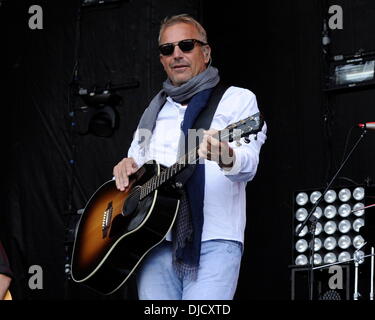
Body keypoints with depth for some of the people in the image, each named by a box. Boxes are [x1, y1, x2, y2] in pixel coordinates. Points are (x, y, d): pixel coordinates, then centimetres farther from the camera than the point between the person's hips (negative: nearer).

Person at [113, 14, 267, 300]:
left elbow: (248, 165, -8)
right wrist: (127, 166, 5)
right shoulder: (155, 111, 24)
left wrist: (227, 158, -33)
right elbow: (135, 166, 30)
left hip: (213, 243, -5)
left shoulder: (238, 99, 7)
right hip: (157, 242, 5)